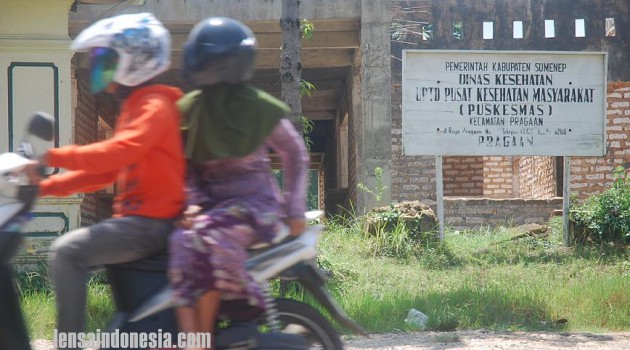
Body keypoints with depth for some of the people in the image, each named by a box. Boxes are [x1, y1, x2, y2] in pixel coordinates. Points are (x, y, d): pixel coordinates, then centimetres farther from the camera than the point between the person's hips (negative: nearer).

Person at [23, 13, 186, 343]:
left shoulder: (155, 107, -11)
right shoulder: (134, 107, 21)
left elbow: (116, 152, -27)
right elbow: (105, 170, 21)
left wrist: (52, 157, -27)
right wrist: (45, 186, 13)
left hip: (152, 223, -10)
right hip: (135, 217, 11)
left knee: (67, 251, -22)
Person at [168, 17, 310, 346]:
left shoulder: (259, 108, -5)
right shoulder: (188, 109, 8)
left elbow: (295, 153, 5)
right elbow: (186, 166, 13)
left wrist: (295, 209, 1)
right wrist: (193, 203, -5)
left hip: (255, 201, -4)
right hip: (209, 203, 4)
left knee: (211, 236, -35)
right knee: (181, 244, -30)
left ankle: (204, 338, -26)